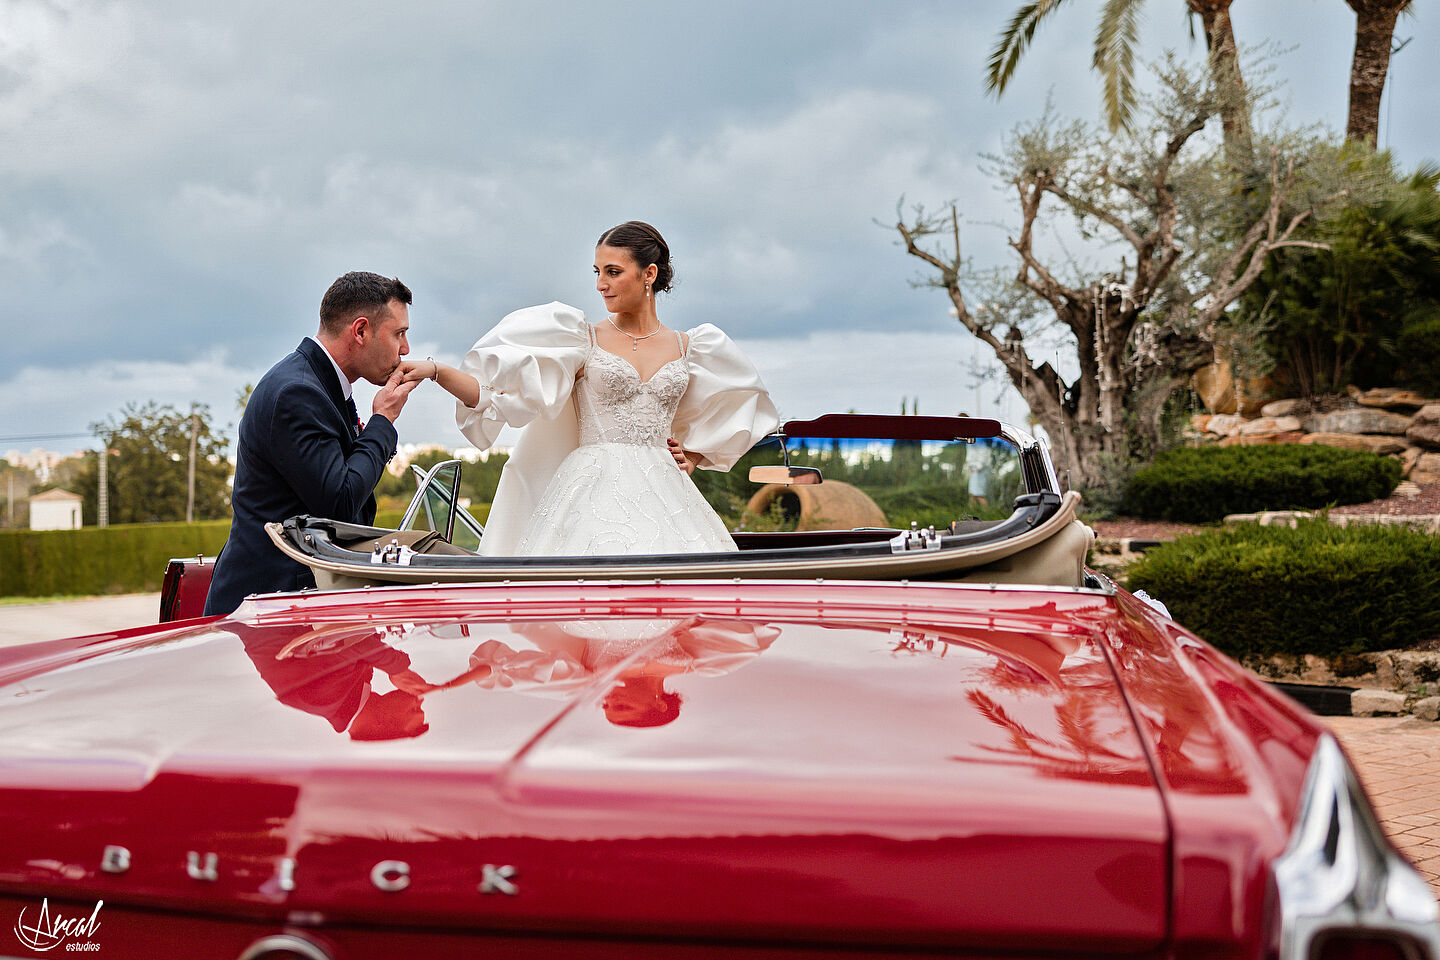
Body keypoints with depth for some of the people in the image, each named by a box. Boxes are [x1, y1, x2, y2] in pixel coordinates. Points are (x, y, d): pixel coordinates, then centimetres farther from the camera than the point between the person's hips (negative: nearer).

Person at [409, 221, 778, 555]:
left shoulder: (686, 348, 14)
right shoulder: (583, 339, 7)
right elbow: (494, 393, 0)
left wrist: (692, 457, 12)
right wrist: (435, 371, -12)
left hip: (663, 495, 3)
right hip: (595, 495, -2)